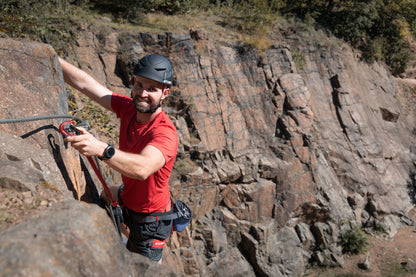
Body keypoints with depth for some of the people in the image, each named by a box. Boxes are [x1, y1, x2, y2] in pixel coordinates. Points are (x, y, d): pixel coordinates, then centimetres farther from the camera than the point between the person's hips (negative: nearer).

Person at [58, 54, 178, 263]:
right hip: (128, 196, 8)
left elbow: (143, 168, -58)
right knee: (103, 197, 38)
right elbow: (85, 84, -13)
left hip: (149, 216, -8)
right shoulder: (129, 108, -16)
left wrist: (101, 149, -72)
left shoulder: (165, 134, -38)